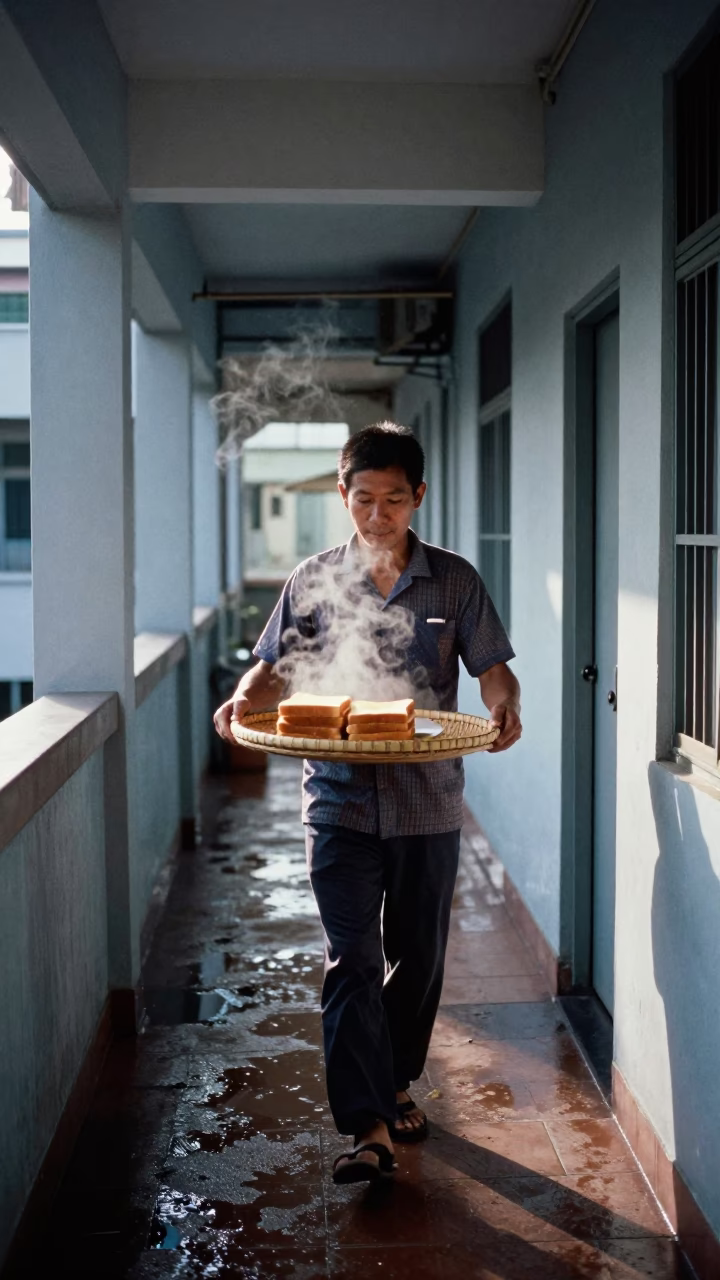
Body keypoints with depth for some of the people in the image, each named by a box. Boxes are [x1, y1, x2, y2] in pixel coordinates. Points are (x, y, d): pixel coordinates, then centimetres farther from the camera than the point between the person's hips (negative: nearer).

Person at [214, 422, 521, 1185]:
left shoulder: (454, 580, 2)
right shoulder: (313, 580, 4)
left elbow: (493, 669, 1)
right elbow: (276, 667, 7)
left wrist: (504, 709, -22)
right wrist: (244, 701, -15)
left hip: (428, 802, 1)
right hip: (339, 800, -1)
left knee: (417, 955, 13)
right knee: (351, 959, -6)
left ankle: (396, 1083, 35)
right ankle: (369, 1128, -2)